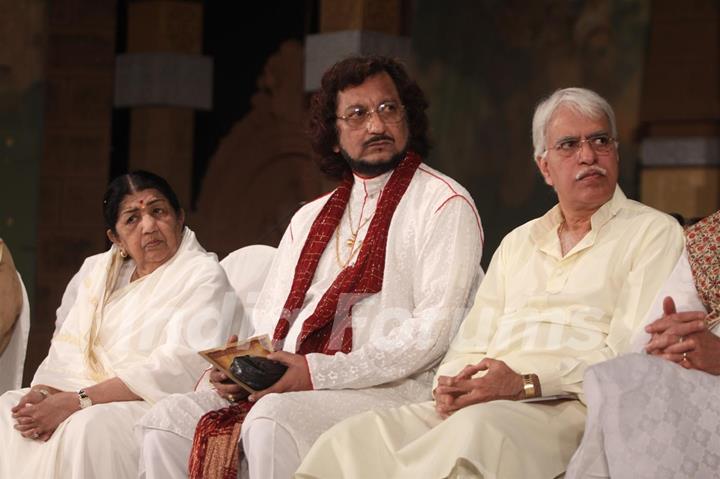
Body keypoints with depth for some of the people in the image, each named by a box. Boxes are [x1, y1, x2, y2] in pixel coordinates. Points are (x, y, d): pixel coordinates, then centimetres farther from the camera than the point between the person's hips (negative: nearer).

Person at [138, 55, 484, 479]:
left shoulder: (444, 205, 0)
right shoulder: (310, 218, 23)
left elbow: (436, 329, -12)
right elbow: (270, 320, 24)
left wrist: (321, 373, -18)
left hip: (389, 392, -7)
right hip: (284, 386, 7)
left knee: (273, 418, -34)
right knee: (169, 420, -10)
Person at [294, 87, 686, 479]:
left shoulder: (653, 233, 7)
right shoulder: (518, 242, 28)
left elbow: (630, 357, -6)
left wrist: (526, 384, -16)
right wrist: (450, 385, -2)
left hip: (570, 409, -5)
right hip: (477, 404, 5)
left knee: (478, 428, -39)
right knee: (355, 435, -20)